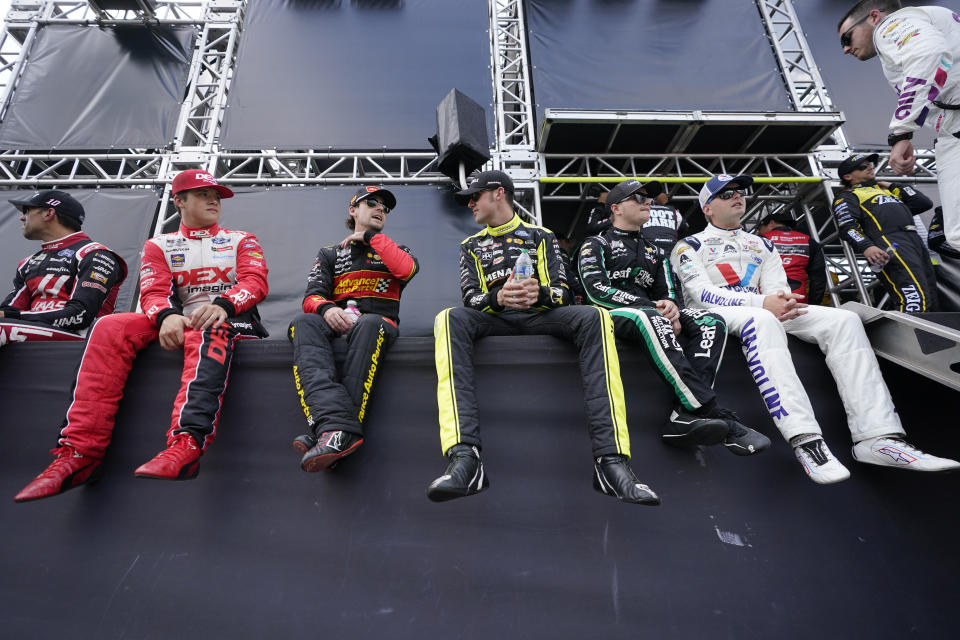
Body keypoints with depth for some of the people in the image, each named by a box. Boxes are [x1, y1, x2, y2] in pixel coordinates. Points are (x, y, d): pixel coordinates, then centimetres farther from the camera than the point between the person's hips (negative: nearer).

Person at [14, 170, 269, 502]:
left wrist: (221, 305, -26)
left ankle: (187, 444, -60)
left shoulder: (242, 240, 15)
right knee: (110, 327, -23)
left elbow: (256, 282, -4)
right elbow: (153, 292, 3)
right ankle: (78, 452, -29)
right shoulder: (159, 245, 19)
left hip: (233, 320, -3)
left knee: (209, 329, -39)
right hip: (178, 322, 3)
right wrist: (167, 316, -23)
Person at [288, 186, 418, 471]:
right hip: (337, 321, 2)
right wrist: (326, 308, -14)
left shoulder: (394, 250, 25)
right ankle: (339, 429, -51)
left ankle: (329, 435, -44)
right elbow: (312, 295, 10)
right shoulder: (330, 254, 27)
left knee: (369, 325, -38)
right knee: (304, 323, -32)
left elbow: (407, 269, -2)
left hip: (376, 322, -1)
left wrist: (371, 236, 7)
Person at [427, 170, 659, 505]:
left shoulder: (541, 235, 19)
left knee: (593, 317, -31)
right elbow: (470, 297, 7)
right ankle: (464, 458, -46)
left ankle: (611, 459, -38)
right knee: (449, 319, -33)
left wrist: (539, 293, -20)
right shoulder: (471, 245, 24)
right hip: (493, 318, 1)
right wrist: (497, 297, -18)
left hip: (539, 315, 0)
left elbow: (561, 291, 6)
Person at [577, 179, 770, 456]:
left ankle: (686, 415, -38)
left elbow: (667, 293, 19)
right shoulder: (597, 244, 11)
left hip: (653, 315, 6)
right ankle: (717, 417, -43)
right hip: (612, 315, -6)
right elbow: (597, 290, -6)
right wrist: (653, 307, -14)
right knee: (650, 318, -39)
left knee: (712, 321, -20)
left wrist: (669, 306, -9)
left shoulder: (655, 252, 30)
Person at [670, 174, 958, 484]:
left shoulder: (762, 245, 27)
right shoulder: (690, 246, 9)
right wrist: (762, 303, -22)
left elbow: (777, 288, 12)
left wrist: (781, 301, -16)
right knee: (761, 320, -39)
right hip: (715, 317, -5)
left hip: (769, 312, 6)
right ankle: (806, 440, -48)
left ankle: (878, 437, -25)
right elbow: (701, 293, -8)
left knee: (844, 319, -16)